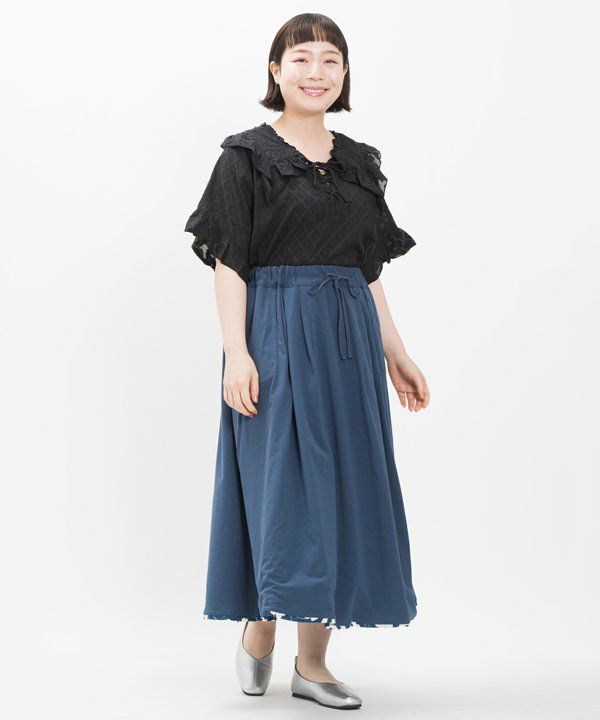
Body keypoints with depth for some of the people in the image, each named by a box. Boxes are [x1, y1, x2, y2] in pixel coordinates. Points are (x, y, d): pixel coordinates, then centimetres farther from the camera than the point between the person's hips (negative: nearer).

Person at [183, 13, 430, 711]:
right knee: (284, 485, -5)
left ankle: (312, 661, 14)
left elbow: (369, 271, 16)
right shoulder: (248, 156, -1)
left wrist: (395, 355, 12)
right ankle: (259, 626, 19)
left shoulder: (359, 162, 14)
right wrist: (236, 352, -17)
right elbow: (230, 262, -6)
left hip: (349, 341, 5)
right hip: (276, 338, -5)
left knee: (344, 489, 5)